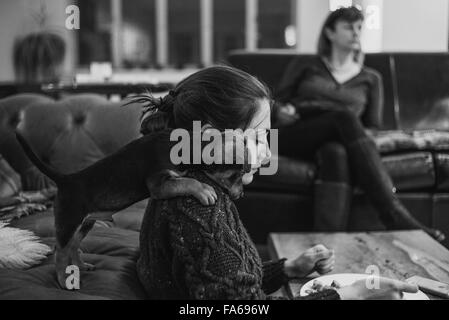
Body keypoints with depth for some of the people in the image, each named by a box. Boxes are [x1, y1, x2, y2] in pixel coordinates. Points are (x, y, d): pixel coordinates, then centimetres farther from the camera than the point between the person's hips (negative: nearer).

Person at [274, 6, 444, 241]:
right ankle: (395, 216, -44)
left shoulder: (370, 78, 22)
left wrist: (361, 137, -5)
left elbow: (372, 127, 18)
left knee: (336, 152, -39)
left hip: (337, 142, 1)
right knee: (344, 115, -34)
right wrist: (283, 112, -9)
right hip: (294, 139, -1)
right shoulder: (304, 67, 19)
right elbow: (278, 101, 15)